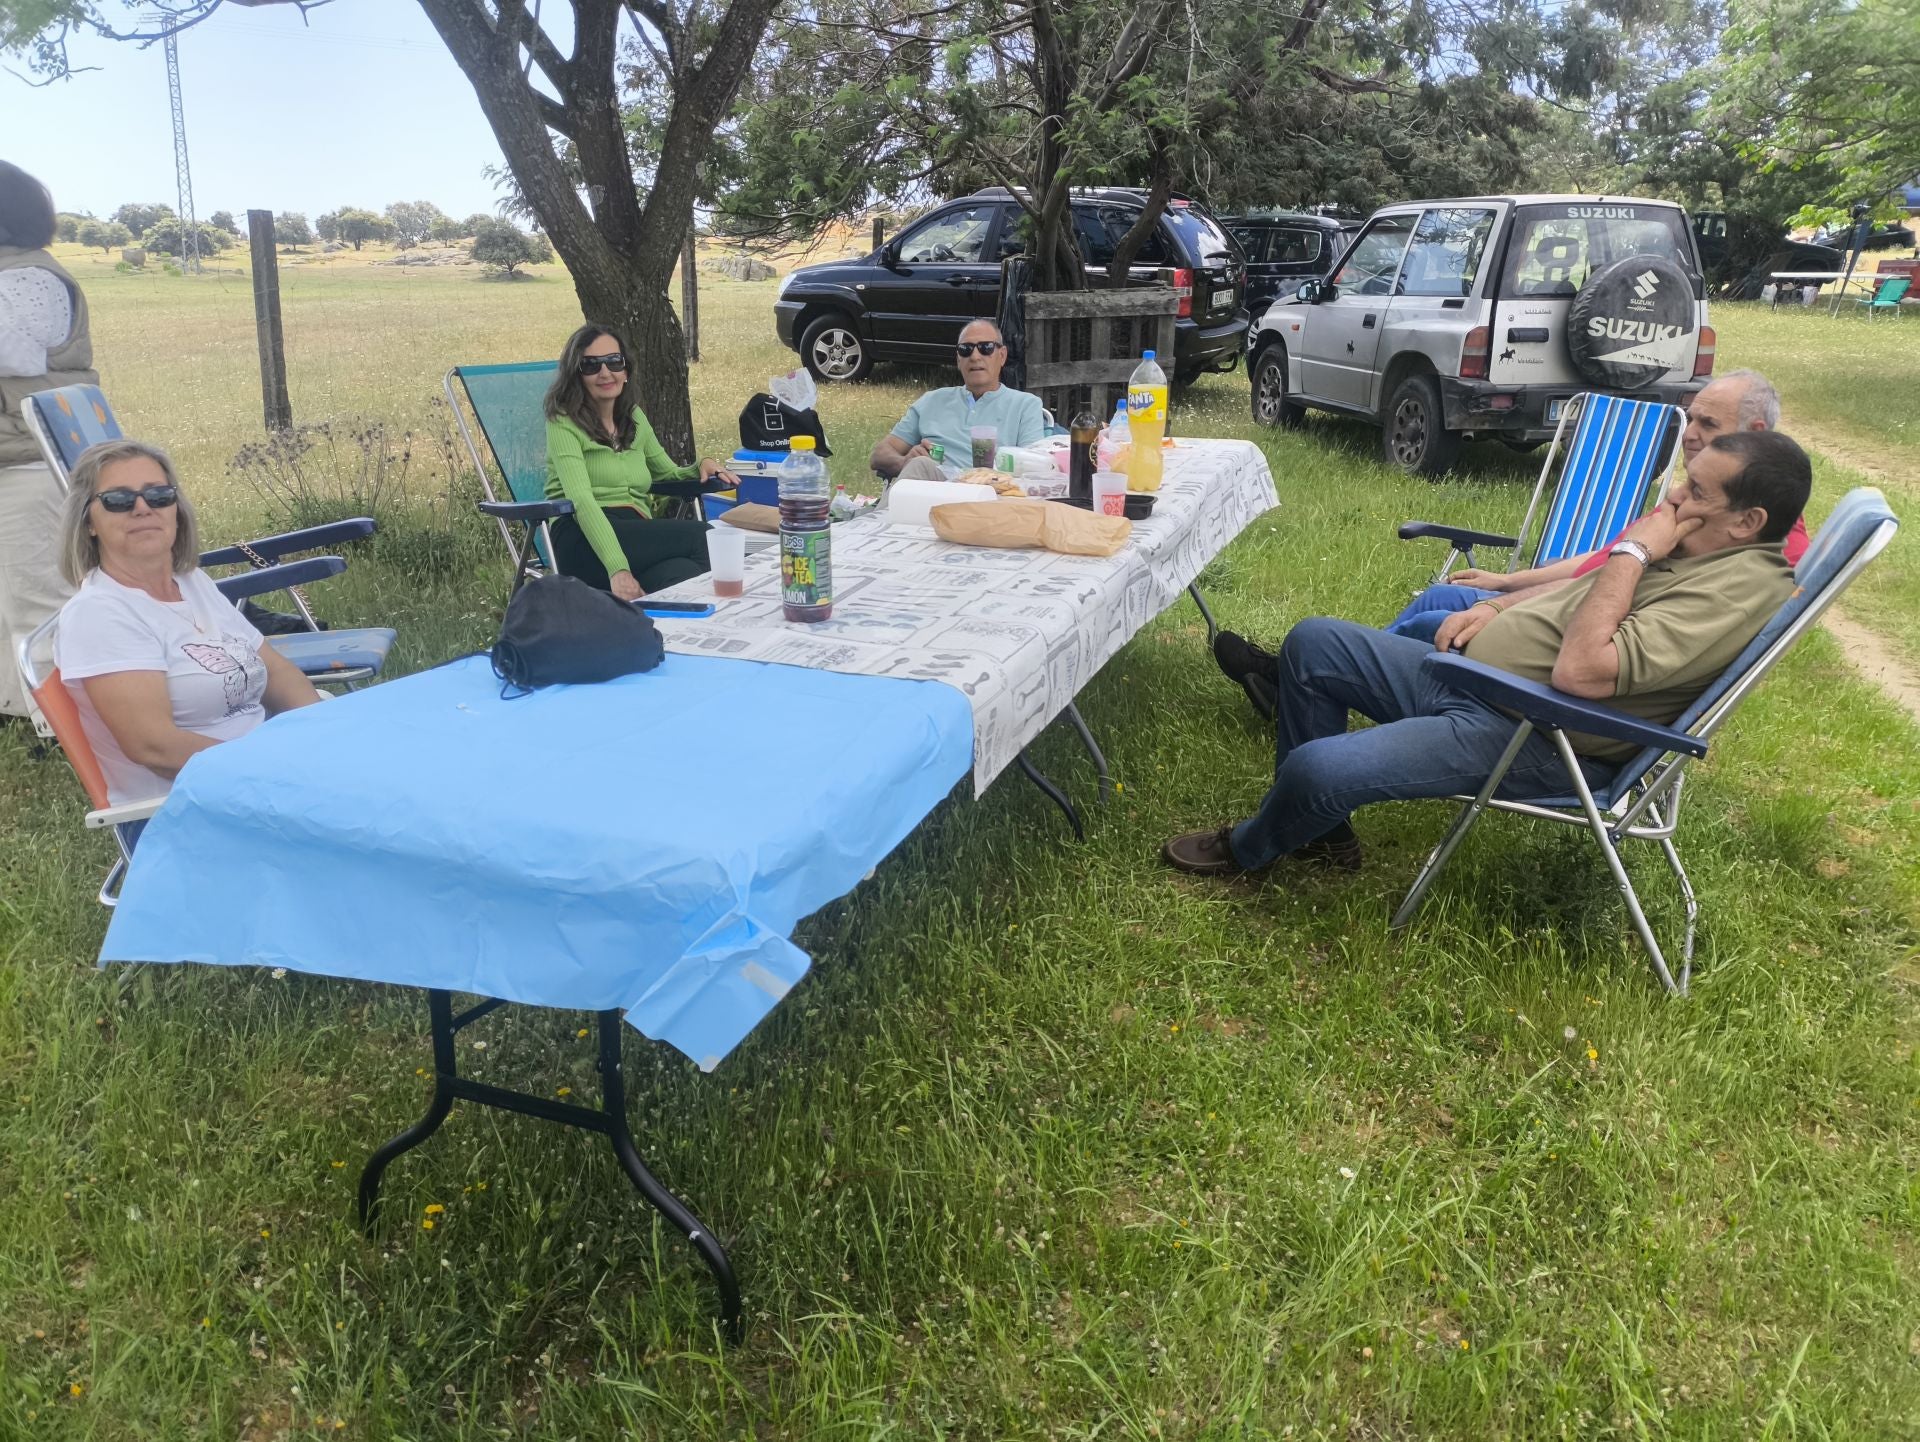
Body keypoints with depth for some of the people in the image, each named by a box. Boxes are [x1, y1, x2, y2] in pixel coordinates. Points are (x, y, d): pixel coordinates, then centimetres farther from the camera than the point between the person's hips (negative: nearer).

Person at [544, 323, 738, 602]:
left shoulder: (634, 417, 22)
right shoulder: (564, 423, 1)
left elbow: (668, 475, 35)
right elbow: (581, 499, -14)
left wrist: (701, 466, 10)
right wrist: (617, 568, -29)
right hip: (586, 540, -5)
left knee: (683, 577, -33)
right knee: (702, 536, -26)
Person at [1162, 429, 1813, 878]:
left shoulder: (1739, 591, -20)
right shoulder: (1685, 545, 9)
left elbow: (1580, 670, -30)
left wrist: (1632, 552, -20)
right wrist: (1498, 607, 10)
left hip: (1535, 737, -10)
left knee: (1317, 769, -25)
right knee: (1313, 641, 7)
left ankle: (1247, 848, 11)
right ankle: (1318, 827, 16)